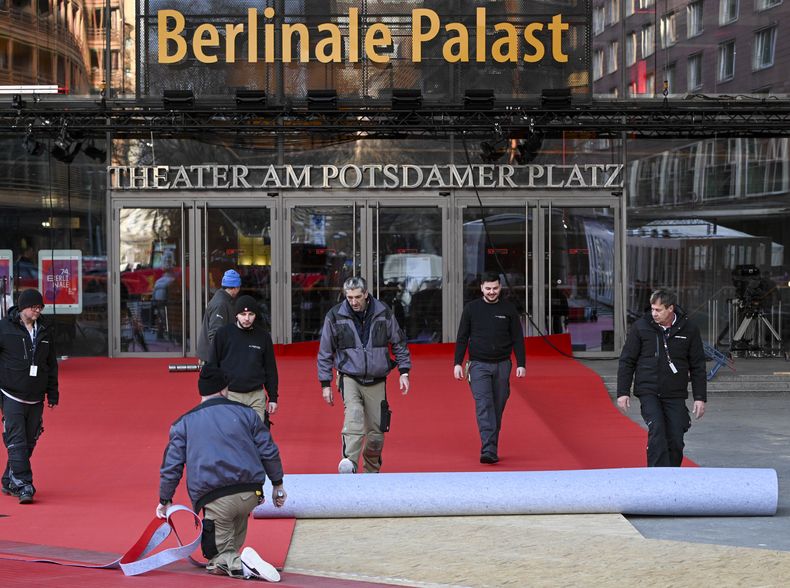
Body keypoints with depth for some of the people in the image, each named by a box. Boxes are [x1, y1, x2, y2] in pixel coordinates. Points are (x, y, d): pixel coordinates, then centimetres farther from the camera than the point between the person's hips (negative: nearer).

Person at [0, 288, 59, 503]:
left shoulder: (45, 330, 10)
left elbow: (51, 364, 17)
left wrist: (53, 393, 14)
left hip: (36, 398, 5)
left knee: (29, 442, 9)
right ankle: (23, 485, -14)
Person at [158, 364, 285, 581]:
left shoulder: (183, 423, 12)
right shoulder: (245, 412, 12)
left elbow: (171, 465, 9)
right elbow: (269, 451, 11)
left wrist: (165, 501, 20)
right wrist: (277, 485, 21)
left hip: (213, 497, -2)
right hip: (251, 493, 2)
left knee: (218, 557, 7)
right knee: (239, 512, 37)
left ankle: (240, 564, -22)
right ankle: (234, 551, 26)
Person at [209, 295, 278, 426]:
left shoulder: (263, 336, 5)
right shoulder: (223, 334, 0)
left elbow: (270, 369, 11)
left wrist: (273, 397, 7)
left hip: (257, 397, 1)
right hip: (230, 395, -1)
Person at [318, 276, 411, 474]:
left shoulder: (383, 312, -2)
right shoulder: (335, 316, -4)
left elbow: (399, 343, 10)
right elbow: (325, 352, 4)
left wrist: (404, 371, 3)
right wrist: (325, 383, 3)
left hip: (376, 381, 2)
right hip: (350, 378, -2)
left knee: (377, 432, 5)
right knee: (353, 417, -28)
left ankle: (372, 471, 27)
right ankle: (349, 463, -39)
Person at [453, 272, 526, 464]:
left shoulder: (509, 309, 5)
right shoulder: (471, 308, 3)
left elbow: (518, 339, 6)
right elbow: (462, 338, 5)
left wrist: (521, 364, -1)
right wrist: (458, 363, -2)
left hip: (502, 365, 2)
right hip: (479, 365, -2)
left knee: (497, 408, 5)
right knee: (483, 406, -14)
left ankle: (492, 450, 15)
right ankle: (488, 450, -23)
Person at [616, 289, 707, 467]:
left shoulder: (689, 330, 2)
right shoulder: (640, 327, -1)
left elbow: (698, 366, 7)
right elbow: (627, 361, 5)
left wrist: (700, 397, 2)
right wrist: (623, 392, 0)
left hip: (675, 395, 2)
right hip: (648, 392, -2)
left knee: (675, 440, 0)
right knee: (657, 431, -20)